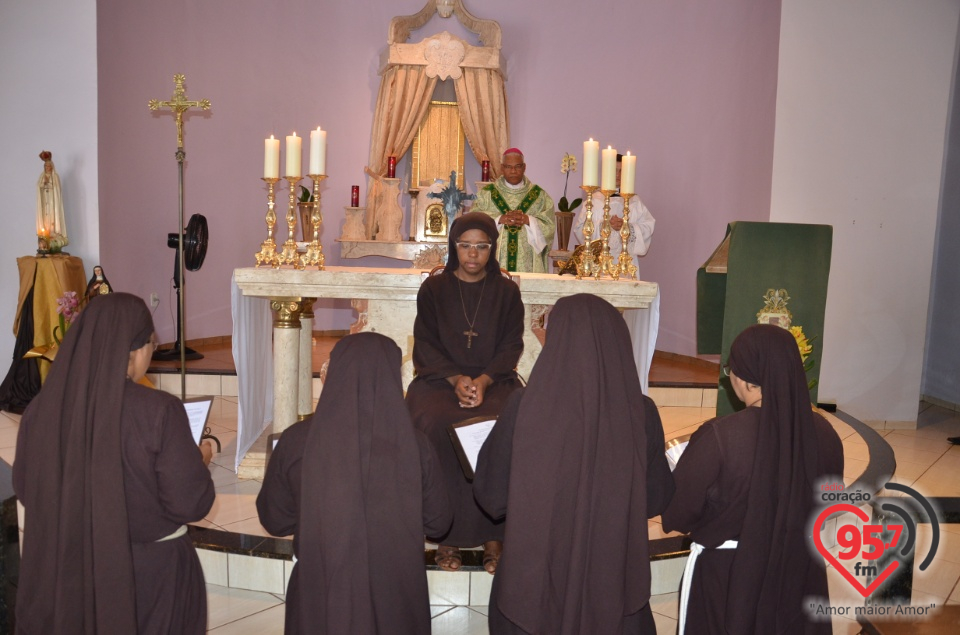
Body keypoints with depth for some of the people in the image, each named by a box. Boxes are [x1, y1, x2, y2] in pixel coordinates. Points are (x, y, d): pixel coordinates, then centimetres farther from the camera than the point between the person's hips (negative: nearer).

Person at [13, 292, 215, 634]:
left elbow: (25, 488, 5)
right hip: (152, 573, -3)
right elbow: (190, 503, -19)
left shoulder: (42, 409, -10)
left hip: (63, 568, 4)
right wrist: (200, 460, 0)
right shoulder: (159, 410, -23)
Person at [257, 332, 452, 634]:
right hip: (396, 597, 0)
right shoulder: (414, 446, -17)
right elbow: (439, 521, -2)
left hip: (319, 595, 1)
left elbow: (274, 519, -1)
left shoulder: (296, 441, -16)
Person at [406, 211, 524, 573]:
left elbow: (511, 346, 3)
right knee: (436, 426, -31)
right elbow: (426, 344, 2)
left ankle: (492, 534, -22)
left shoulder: (507, 292, 9)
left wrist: (483, 380, -17)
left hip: (495, 380, 0)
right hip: (439, 378, 0)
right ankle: (446, 534, -22)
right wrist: (456, 379, -16)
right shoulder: (433, 289, 9)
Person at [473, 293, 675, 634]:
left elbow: (491, 496, -7)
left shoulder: (524, 407, -18)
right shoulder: (641, 413, -14)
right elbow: (658, 498, 0)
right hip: (614, 578, 1)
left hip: (533, 574, -1)